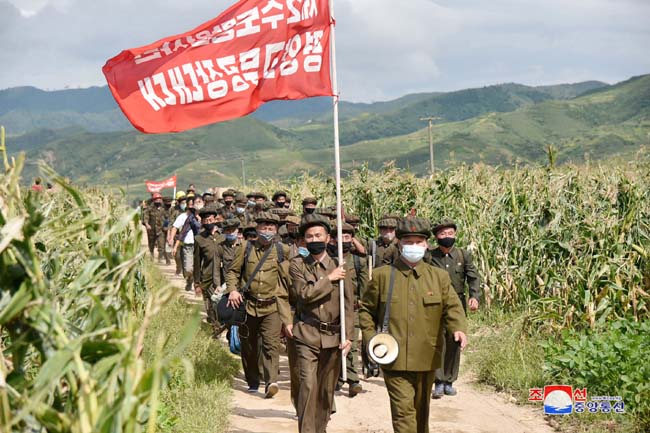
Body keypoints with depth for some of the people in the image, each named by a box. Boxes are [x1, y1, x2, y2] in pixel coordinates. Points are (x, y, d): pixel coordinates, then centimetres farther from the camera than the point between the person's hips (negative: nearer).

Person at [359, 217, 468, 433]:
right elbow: (366, 308, 10)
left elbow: (452, 307, 1)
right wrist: (370, 338, -2)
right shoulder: (382, 275, 3)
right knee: (404, 410, -10)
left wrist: (459, 328, -20)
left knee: (421, 411, 17)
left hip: (426, 359, 3)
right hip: (394, 359, -3)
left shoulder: (439, 277, 7)